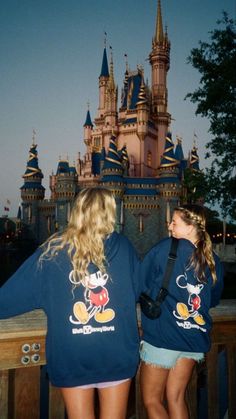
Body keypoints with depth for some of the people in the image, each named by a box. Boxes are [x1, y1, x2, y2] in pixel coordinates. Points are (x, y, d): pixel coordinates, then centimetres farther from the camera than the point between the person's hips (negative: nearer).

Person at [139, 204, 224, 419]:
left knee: (152, 401, 11)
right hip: (195, 339, 6)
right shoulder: (213, 261, 2)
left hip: (162, 336, -5)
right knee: (176, 398, 18)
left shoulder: (168, 247, -13)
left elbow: (139, 281, -7)